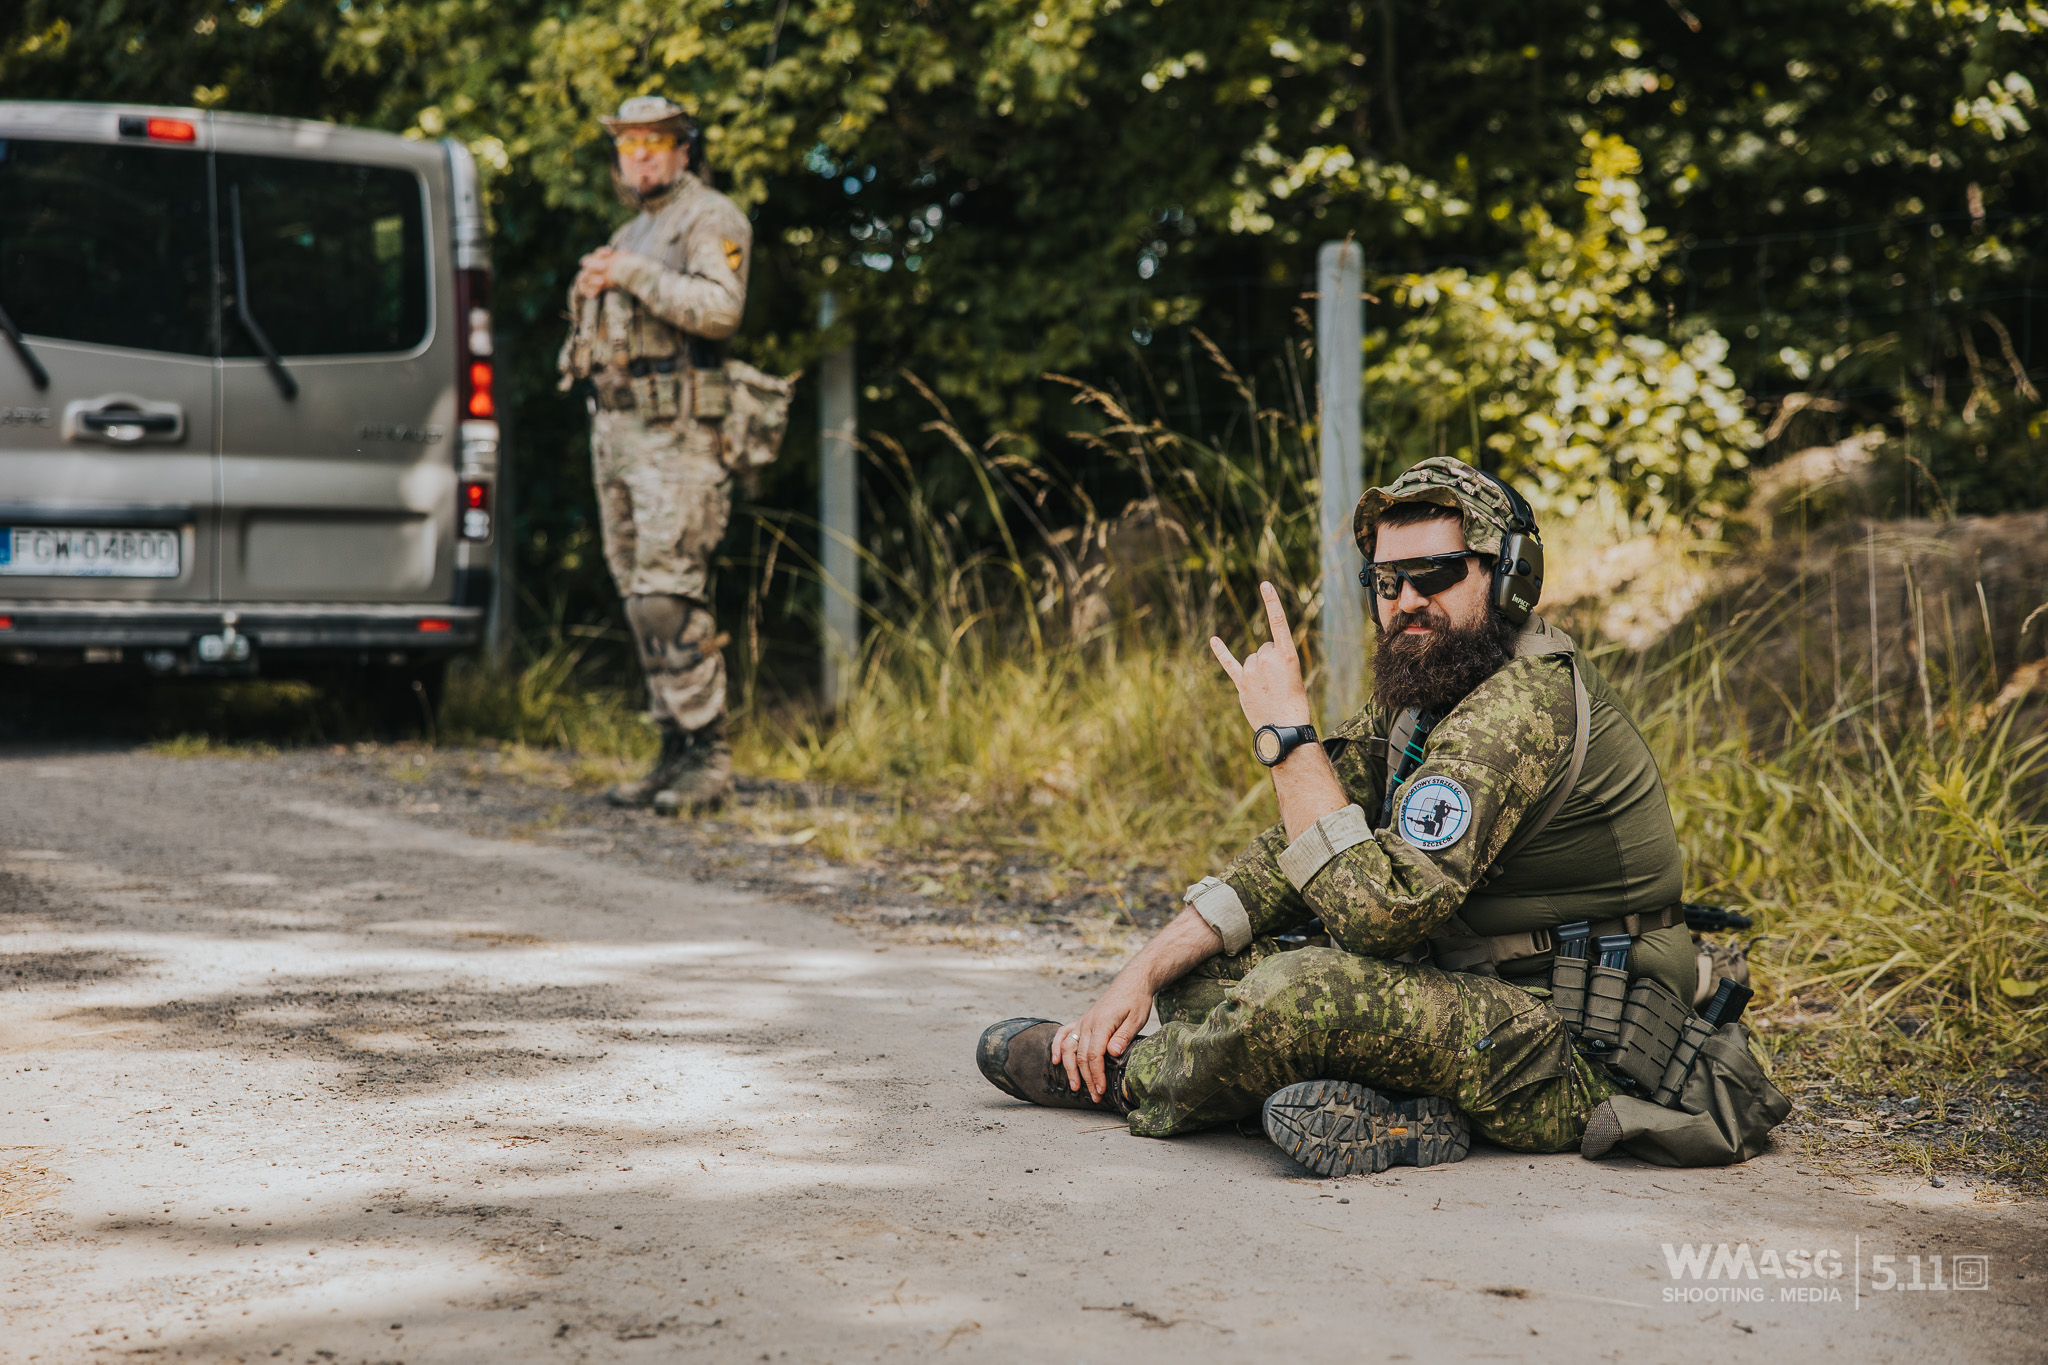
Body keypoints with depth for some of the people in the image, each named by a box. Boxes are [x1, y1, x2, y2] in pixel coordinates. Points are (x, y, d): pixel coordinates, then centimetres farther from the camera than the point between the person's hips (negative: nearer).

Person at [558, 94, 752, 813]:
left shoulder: (711, 218, -2)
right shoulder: (628, 233, 24)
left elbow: (719, 309, -19)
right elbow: (591, 341, 30)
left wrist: (632, 276, -17)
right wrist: (589, 291, 10)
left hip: (677, 431, -9)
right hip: (613, 427, 9)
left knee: (669, 597, -15)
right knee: (639, 599, 7)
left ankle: (708, 754, -11)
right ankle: (674, 750, 12)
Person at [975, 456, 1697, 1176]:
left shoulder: (1526, 702, -22)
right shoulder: (1416, 690, 9)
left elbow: (1378, 910, -30)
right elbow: (1291, 856, 9)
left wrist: (1285, 728, -22)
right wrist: (1144, 971, -3)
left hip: (1580, 1057, -10)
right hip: (1484, 992, 10)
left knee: (1299, 994, -30)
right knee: (1204, 969, 3)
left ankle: (1123, 1081, -1)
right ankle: (1383, 1110, -18)